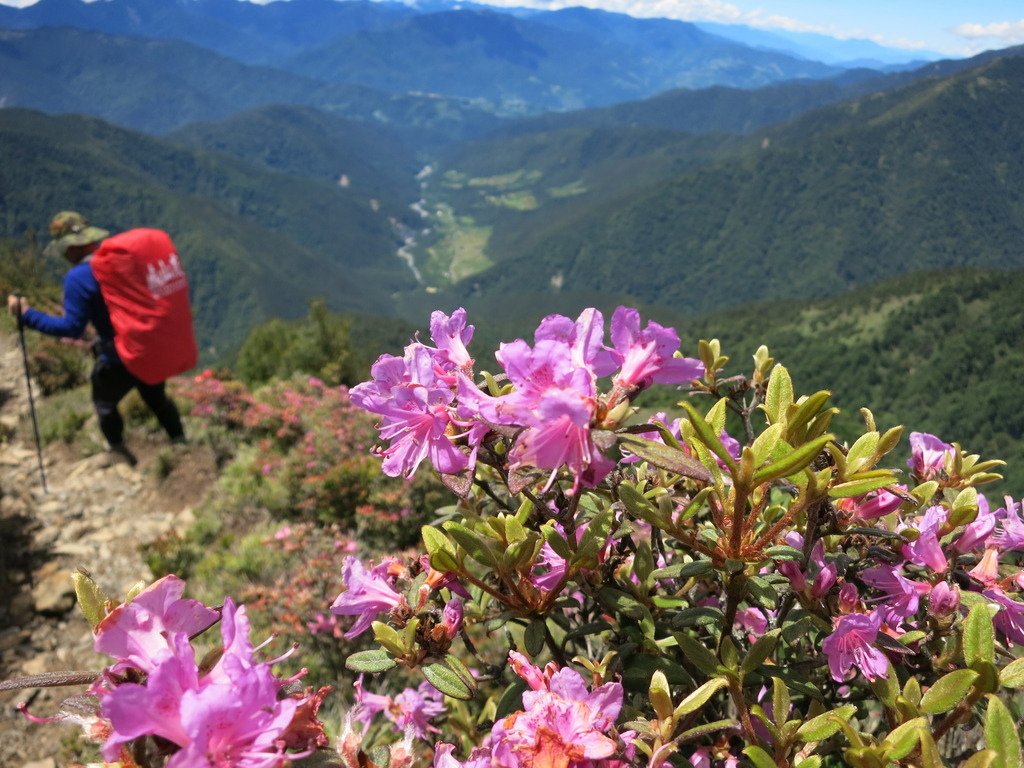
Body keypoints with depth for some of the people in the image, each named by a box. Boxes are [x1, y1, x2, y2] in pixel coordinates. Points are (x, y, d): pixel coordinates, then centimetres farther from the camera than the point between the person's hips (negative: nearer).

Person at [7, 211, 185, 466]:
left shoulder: (78, 277, -20)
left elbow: (72, 328, -20)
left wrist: (27, 314, -14)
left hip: (118, 356, -6)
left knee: (104, 402, 23)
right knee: (156, 397, 27)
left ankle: (119, 452, 37)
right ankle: (180, 443, 41)